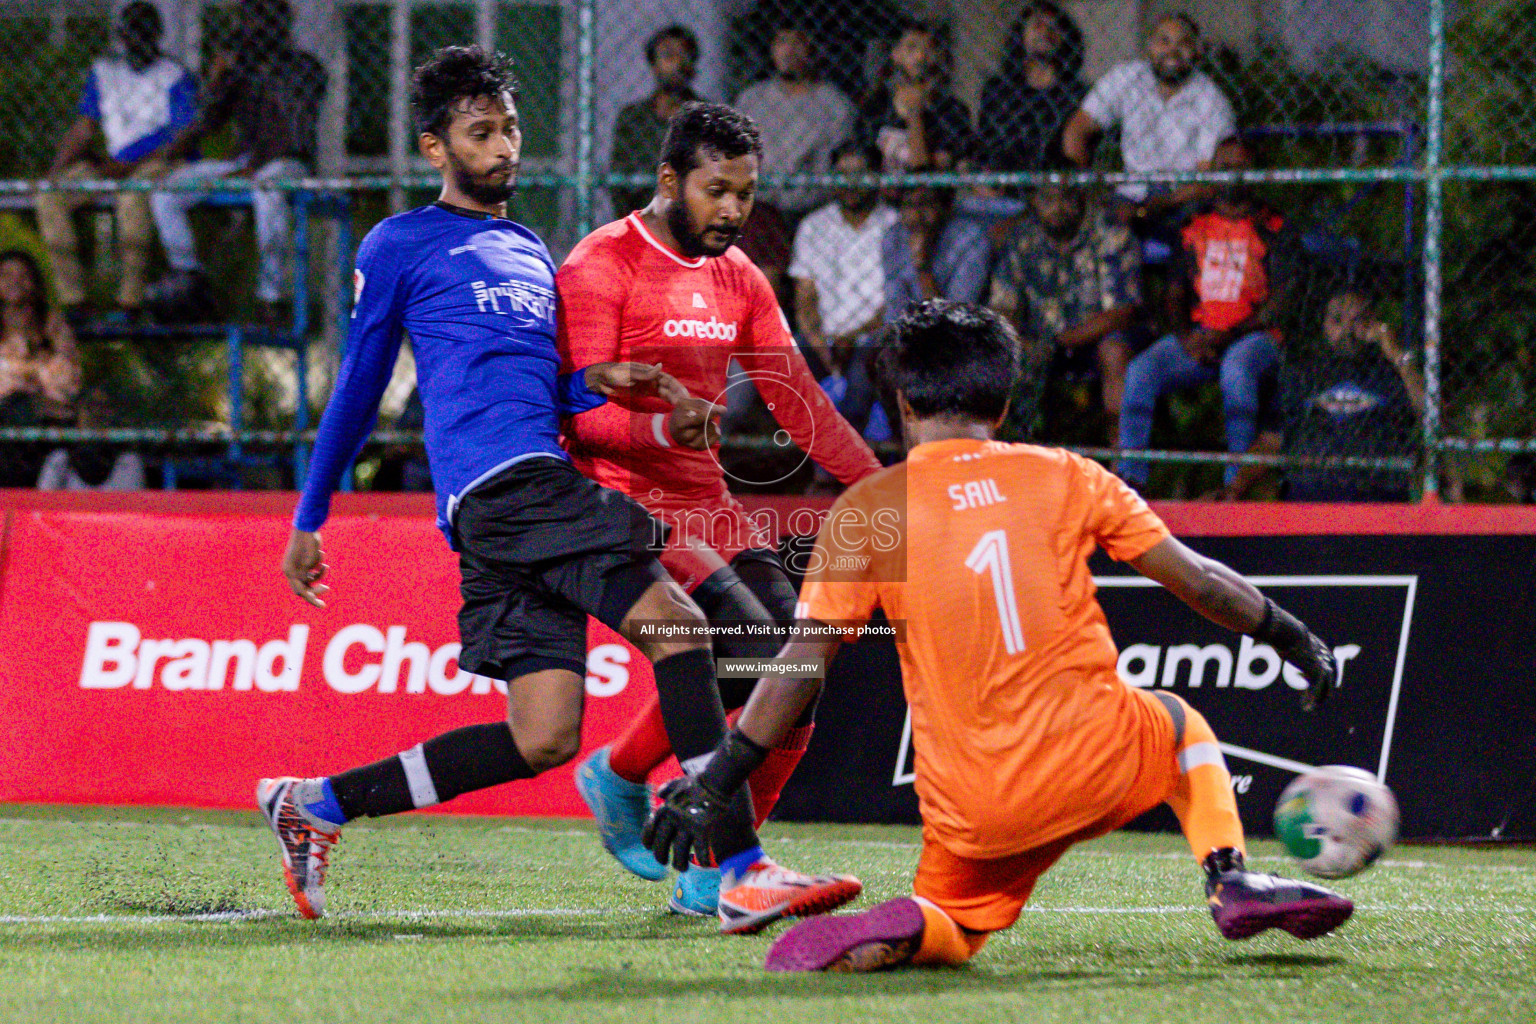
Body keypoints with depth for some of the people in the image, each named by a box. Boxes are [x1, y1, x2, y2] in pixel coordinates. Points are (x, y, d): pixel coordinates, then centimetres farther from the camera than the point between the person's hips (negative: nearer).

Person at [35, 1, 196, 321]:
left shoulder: (176, 78, -3)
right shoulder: (103, 72, 17)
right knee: (49, 197, -14)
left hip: (163, 164, -6)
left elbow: (181, 140, -11)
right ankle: (70, 297, -18)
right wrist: (54, 172, 3)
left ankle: (131, 298, -36)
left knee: (133, 196, -40)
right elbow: (82, 128, 18)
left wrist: (124, 166, -17)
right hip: (116, 168, 6)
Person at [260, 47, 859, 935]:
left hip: (543, 484, 8)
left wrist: (602, 381, 6)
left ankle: (314, 804, 11)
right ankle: (744, 871, -28)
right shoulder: (399, 247, 9)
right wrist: (309, 521, 13)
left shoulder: (533, 253, 30)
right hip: (498, 484, -8)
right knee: (675, 623, -22)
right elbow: (359, 389, 12)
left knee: (543, 741, -2)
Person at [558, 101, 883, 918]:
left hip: (712, 508, 7)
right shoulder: (602, 267, -9)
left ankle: (712, 878, 0)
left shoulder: (737, 277, 14)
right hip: (626, 506, -7)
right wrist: (661, 427, -35)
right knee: (749, 646, -24)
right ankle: (620, 772, 1)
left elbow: (798, 400, 15)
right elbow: (581, 416, -17)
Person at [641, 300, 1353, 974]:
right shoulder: (1065, 477, 5)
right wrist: (1291, 638, 26)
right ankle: (1230, 879, 10)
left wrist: (711, 786, 6)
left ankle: (902, 931, -15)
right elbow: (1197, 580, 10)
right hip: (1096, 761, 1)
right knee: (1177, 721, 33)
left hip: (975, 815, -1)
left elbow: (798, 666, -1)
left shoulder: (868, 507, 2)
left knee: (954, 932, 21)